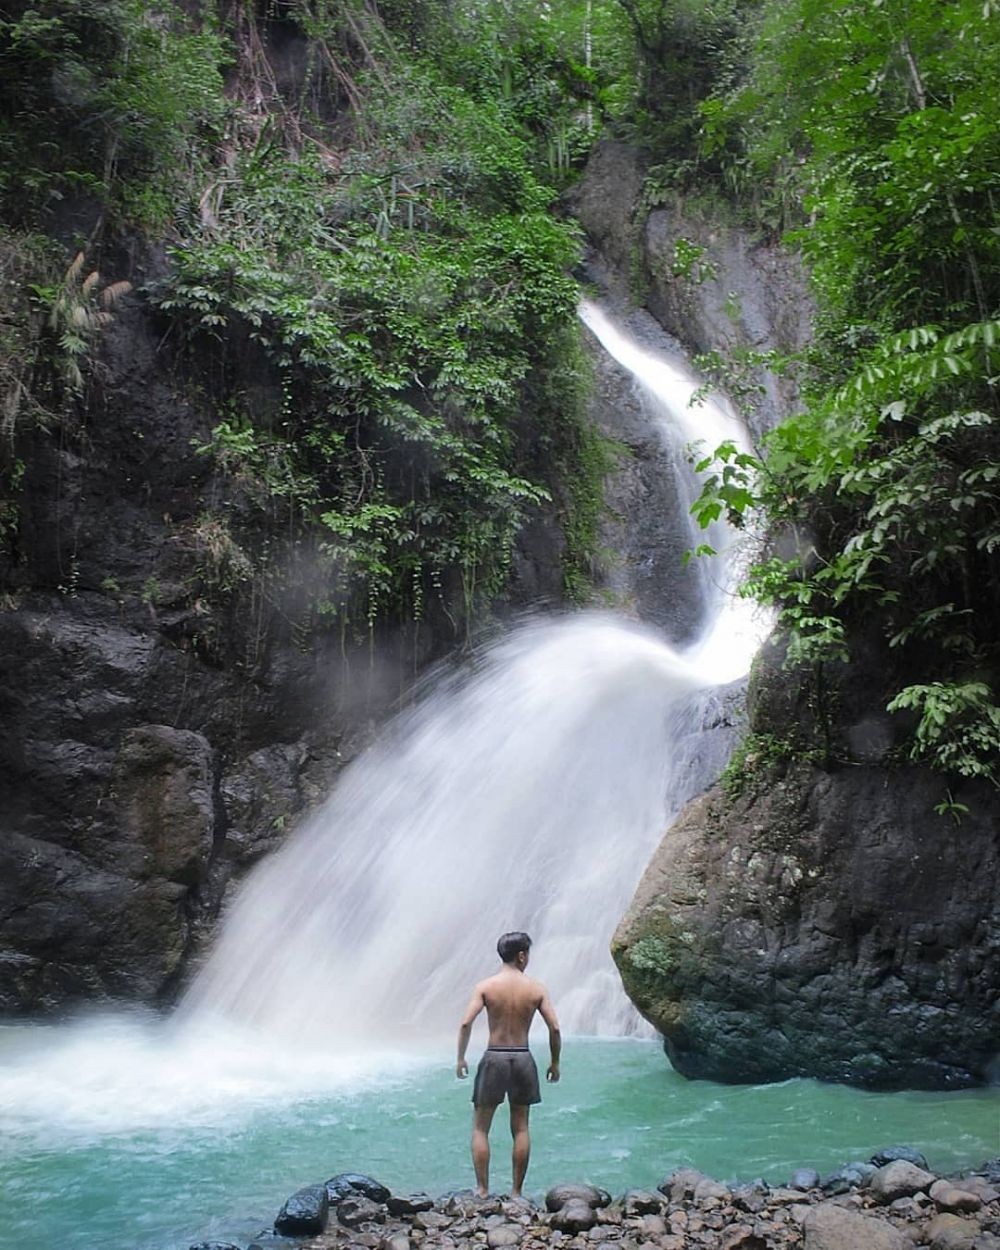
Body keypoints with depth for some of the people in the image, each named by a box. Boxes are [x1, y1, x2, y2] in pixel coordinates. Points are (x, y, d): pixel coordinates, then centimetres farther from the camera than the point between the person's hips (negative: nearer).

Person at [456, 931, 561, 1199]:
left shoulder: (485, 986, -5)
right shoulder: (536, 988, -2)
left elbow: (466, 1023, -13)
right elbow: (554, 1028, -5)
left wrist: (460, 1058, -2)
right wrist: (555, 1062, 8)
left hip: (494, 1058, -1)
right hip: (523, 1058, 1)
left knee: (480, 1128, 11)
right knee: (520, 1129, 13)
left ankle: (482, 1189, 10)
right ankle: (516, 1192, 16)